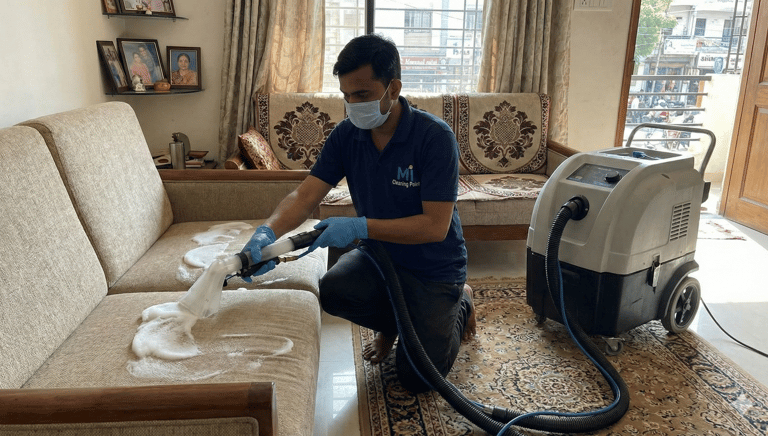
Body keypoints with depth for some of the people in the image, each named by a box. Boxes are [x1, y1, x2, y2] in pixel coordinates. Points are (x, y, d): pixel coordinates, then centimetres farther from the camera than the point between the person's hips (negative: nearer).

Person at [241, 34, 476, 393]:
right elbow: (305, 195, -15)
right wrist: (267, 232, -34)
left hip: (434, 267, -4)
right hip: (378, 254, 4)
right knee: (333, 289, -28)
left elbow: (435, 226, -28)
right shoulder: (346, 135, -9)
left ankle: (461, 302, 27)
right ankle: (391, 321, 9)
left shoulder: (434, 136, -25)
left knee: (415, 378, -2)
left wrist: (360, 226, -35)